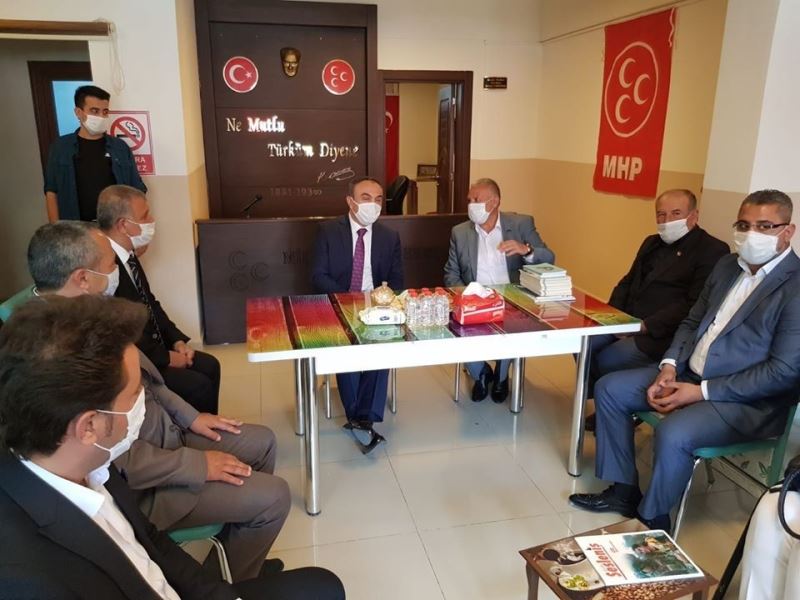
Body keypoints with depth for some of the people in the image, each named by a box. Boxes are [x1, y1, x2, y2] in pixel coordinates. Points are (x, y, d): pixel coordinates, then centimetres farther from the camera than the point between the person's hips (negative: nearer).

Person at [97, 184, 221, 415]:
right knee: (199, 386, -15)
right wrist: (166, 358, -14)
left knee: (209, 366, 7)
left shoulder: (127, 255, 3)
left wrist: (177, 341, 3)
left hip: (153, 345, 9)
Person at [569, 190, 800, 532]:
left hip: (748, 400, -8)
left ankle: (652, 519, -4)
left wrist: (701, 391, -20)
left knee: (673, 432, -32)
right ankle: (624, 490, 10)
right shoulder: (727, 265, 9)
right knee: (609, 388, 0)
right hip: (689, 375, 8)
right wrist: (669, 367, -4)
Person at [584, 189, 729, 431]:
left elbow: (694, 305, -17)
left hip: (662, 335, -7)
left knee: (607, 361, -22)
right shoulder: (652, 243, 18)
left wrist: (645, 326, -22)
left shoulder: (713, 251, -7)